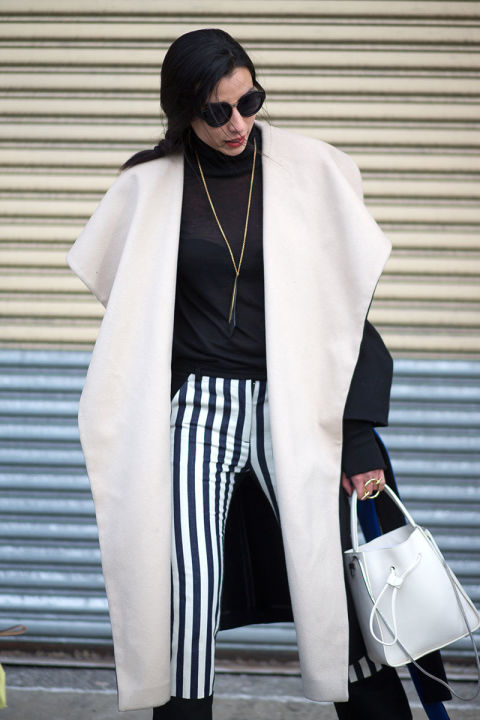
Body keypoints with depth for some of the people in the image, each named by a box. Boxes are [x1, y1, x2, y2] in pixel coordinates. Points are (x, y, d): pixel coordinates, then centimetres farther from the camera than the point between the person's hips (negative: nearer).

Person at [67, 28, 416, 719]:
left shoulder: (310, 170, 1)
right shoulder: (148, 187, 5)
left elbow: (351, 305, 0)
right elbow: (130, 317, 18)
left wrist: (362, 435, -6)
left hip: (293, 410, -1)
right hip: (197, 409, 1)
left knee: (339, 583, -4)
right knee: (191, 592, -7)